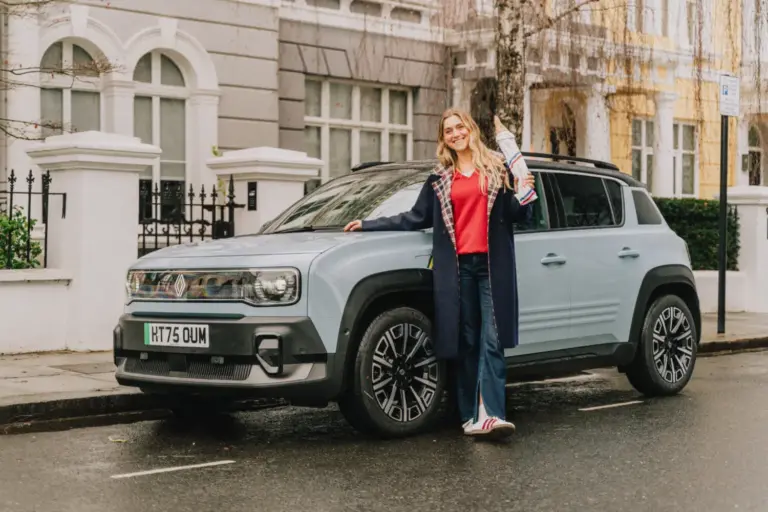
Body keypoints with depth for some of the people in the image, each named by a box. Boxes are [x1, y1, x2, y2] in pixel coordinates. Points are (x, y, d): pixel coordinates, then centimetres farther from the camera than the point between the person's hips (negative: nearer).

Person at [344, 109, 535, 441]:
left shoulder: (497, 168, 10)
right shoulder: (439, 179, 17)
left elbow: (515, 215, 10)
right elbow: (416, 219, 19)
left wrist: (522, 195, -11)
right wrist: (369, 225, 18)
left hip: (491, 265, -2)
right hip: (457, 267, 3)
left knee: (492, 341, -10)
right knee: (465, 342, 2)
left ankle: (491, 414, -19)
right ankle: (471, 416, 4)